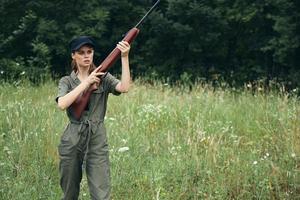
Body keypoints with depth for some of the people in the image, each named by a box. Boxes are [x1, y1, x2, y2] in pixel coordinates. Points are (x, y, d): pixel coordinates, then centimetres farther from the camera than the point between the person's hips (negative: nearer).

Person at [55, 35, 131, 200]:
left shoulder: (103, 78, 5)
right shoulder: (66, 81, 5)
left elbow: (124, 88, -15)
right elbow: (62, 104, -15)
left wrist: (124, 57, -21)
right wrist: (86, 83, -18)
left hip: (97, 140, -1)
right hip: (72, 140, 1)